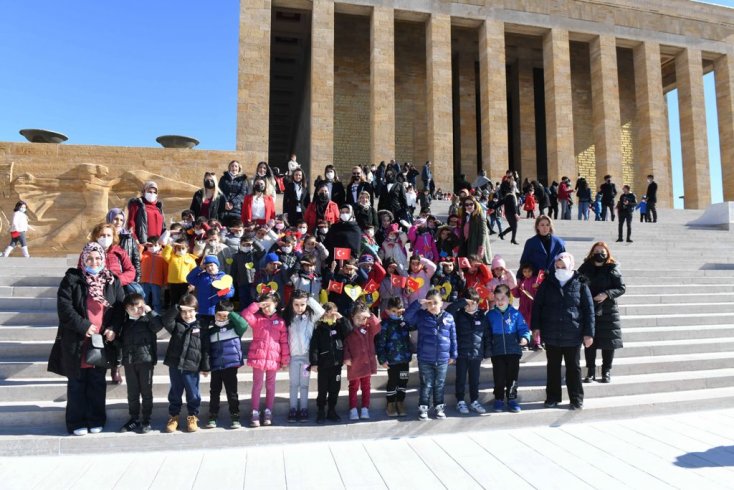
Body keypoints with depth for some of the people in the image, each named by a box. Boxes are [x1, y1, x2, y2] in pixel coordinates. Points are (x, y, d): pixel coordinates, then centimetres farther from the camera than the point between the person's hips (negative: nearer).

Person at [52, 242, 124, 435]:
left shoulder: (112, 281, 4)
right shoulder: (72, 279, -5)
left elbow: (121, 308, 3)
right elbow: (64, 308, -11)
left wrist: (113, 328, -10)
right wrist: (83, 326, -17)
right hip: (76, 343, -2)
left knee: (98, 383, 12)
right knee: (77, 383, 9)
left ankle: (96, 419, 24)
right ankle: (77, 422, 21)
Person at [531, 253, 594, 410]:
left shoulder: (580, 285, -2)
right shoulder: (547, 283, 3)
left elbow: (589, 310, -2)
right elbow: (537, 305, 6)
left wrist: (588, 333, -5)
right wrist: (536, 326, 0)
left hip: (573, 336, -2)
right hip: (551, 335, 2)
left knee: (573, 368, 10)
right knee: (553, 367, 12)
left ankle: (576, 399, 22)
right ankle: (553, 397, 25)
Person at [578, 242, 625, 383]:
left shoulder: (612, 269, -3)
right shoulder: (585, 268, 3)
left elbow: (621, 288, -4)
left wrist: (607, 294, -19)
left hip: (608, 311, -1)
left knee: (608, 342, 5)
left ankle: (606, 372, 19)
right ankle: (590, 371, 15)